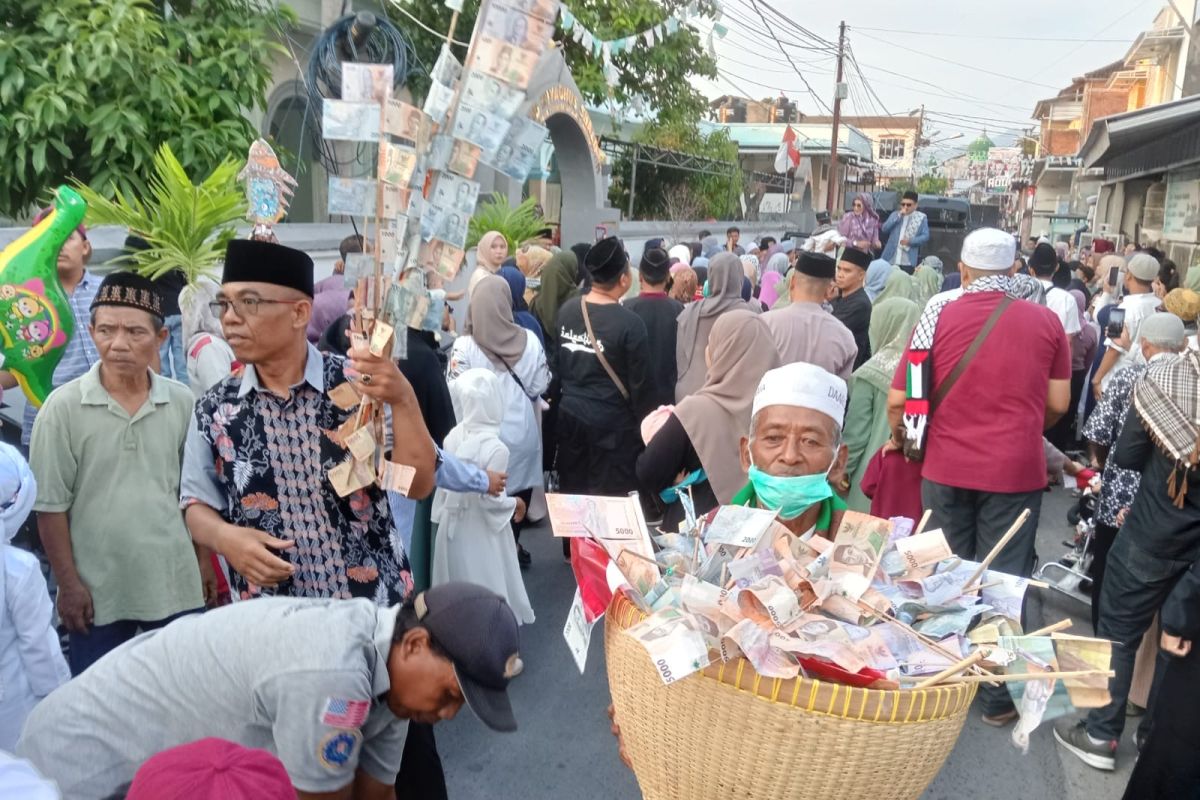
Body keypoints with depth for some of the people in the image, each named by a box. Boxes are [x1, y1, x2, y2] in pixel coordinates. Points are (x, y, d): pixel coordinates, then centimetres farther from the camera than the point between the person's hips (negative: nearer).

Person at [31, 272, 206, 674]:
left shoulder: (182, 402, -2)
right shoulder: (63, 406, -10)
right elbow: (50, 504, -7)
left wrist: (204, 559, 9)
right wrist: (68, 583, -7)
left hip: (175, 583, 2)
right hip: (96, 590, -2)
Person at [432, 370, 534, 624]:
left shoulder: (453, 436, -6)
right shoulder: (495, 448, -24)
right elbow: (491, 498, -21)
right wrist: (515, 503, -4)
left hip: (452, 526, 6)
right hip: (479, 532, -6)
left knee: (457, 579, 19)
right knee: (485, 583, 10)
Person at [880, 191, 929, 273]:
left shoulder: (921, 218, 5)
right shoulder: (895, 214, 14)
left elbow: (925, 236, -2)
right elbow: (884, 229, 1)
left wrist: (910, 241, -17)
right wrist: (898, 216, -7)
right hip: (891, 260, 2)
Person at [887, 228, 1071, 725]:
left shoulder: (938, 317, -5)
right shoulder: (1046, 321, -3)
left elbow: (898, 399, -4)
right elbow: (1058, 403, 1)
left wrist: (903, 435, 16)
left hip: (946, 469, 1)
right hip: (1017, 472, 0)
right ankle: (997, 694, 17)